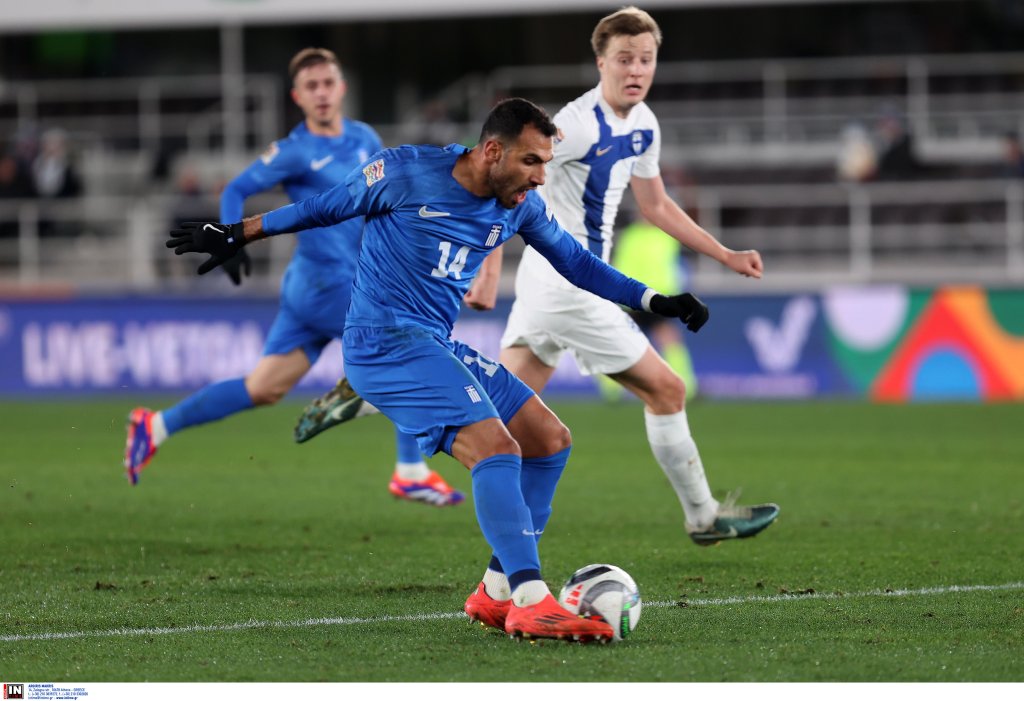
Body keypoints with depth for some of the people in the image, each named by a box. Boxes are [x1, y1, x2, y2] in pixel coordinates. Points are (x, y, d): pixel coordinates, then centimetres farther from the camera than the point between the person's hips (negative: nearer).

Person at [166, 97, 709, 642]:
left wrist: (654, 301, 13)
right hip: (384, 344, -9)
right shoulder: (406, 173, -13)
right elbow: (324, 208, 2)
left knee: (550, 441, 5)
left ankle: (497, 592, 9)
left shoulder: (520, 206, 5)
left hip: (439, 347, 9)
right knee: (497, 448, -24)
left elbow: (575, 261, 19)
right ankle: (532, 605, -26)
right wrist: (235, 235, 10)